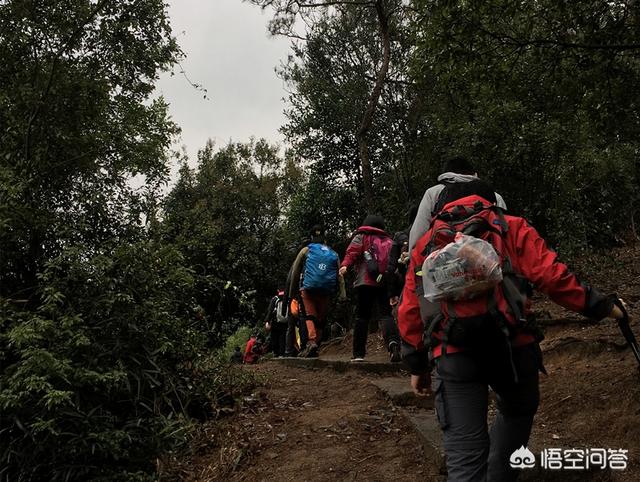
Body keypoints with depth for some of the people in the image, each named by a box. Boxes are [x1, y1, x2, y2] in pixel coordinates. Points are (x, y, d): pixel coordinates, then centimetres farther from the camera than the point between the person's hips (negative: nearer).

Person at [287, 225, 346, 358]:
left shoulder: (306, 250, 8)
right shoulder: (334, 255, 15)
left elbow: (295, 272, 6)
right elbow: (340, 275, 4)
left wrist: (291, 292, 11)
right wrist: (342, 292, -3)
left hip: (308, 290, -3)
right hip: (326, 292, 3)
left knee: (308, 316, -5)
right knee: (320, 320, 11)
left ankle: (311, 341, -30)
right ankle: (314, 349, 13)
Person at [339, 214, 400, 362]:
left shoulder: (362, 236, 13)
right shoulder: (388, 241, 23)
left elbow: (353, 251, -5)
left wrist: (345, 265, -19)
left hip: (365, 282, -2)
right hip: (385, 282, 3)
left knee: (362, 316, 3)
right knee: (386, 314, 2)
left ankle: (359, 353, 1)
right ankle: (393, 341, -26)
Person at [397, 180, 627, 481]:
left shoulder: (426, 243, 20)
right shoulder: (511, 228, 14)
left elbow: (409, 311, 15)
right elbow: (550, 275, -1)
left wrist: (417, 366, 20)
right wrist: (598, 305, 9)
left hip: (452, 354, 1)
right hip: (510, 344, 0)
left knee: (463, 449, 3)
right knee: (518, 410, 29)